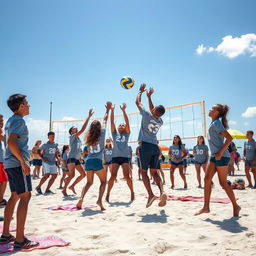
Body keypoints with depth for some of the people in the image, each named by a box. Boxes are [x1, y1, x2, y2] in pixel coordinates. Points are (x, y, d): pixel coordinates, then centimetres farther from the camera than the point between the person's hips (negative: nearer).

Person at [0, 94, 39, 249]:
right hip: (18, 163, -10)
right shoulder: (19, 120, -12)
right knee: (25, 196, -8)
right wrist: (23, 162, -24)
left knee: (15, 196, 14)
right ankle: (20, 240, -7)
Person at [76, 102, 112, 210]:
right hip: (97, 161, -5)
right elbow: (105, 120, 11)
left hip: (88, 161, 5)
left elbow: (90, 126, 30)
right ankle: (99, 200, -12)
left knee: (89, 182, 18)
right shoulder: (101, 134, 1)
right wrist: (108, 109, 23)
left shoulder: (89, 136, 10)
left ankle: (81, 198, -5)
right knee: (103, 181, 10)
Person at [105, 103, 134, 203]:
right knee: (113, 176, -6)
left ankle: (132, 192, 12)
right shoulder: (115, 133, 14)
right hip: (115, 157, 1)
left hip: (124, 157, -1)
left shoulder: (126, 134, 11)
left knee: (126, 176, -7)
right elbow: (112, 122, 5)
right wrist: (112, 110, -3)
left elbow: (127, 122, 0)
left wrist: (123, 110, -8)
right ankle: (108, 194, 5)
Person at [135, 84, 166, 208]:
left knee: (144, 171, 1)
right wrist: (149, 97, 37)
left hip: (146, 145, -5)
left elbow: (138, 102, 6)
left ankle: (151, 195, -9)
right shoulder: (160, 121, 11)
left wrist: (141, 91, 22)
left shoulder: (147, 115, -6)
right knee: (154, 172, 10)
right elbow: (153, 111, 30)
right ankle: (162, 192, -9)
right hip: (155, 147, 5)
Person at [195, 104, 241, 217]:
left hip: (221, 156, -9)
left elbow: (229, 138, -21)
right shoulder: (214, 124, 16)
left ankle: (236, 206, 18)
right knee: (207, 179, 1)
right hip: (214, 156, 9)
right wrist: (216, 154, 17)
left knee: (223, 182, 0)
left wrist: (220, 153, -20)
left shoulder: (216, 123, -11)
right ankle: (206, 207, 5)